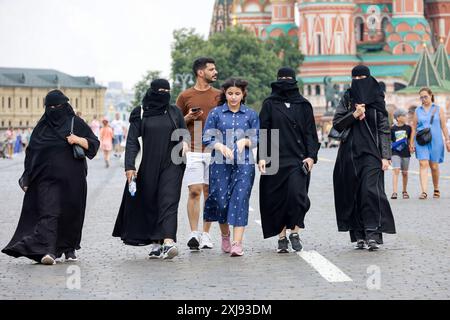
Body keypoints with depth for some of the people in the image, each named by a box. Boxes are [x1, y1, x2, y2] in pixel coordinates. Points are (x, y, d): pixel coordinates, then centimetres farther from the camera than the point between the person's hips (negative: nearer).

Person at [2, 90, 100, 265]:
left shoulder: (76, 123, 5)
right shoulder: (42, 127, 11)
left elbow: (94, 143, 3)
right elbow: (31, 152, 13)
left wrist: (79, 140, -17)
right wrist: (27, 178, 8)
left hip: (72, 179, 0)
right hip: (47, 179, 0)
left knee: (71, 213, 6)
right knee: (48, 212, -14)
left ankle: (69, 248, 24)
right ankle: (48, 251, -24)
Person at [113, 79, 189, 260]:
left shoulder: (174, 112, 8)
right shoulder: (140, 114, 4)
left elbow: (184, 131, 17)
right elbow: (132, 141, 0)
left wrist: (185, 141, -7)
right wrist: (129, 166, -10)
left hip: (171, 165, 0)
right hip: (148, 167, 1)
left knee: (169, 202, -13)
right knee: (150, 204, 5)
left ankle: (168, 242, -26)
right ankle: (156, 243, 16)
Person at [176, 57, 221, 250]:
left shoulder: (219, 96, 10)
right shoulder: (185, 96, 5)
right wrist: (189, 117, -8)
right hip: (193, 151, -2)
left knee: (209, 192, 4)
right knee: (194, 192, -9)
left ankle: (206, 234, 8)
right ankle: (194, 234, -9)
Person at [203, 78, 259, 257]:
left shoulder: (251, 115, 9)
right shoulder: (216, 113, 7)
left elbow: (258, 139, 9)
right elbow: (207, 138, 3)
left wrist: (245, 141, -11)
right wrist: (221, 147, -14)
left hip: (244, 164, 0)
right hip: (220, 164, 0)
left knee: (240, 200, -10)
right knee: (221, 201, 0)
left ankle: (237, 243, -12)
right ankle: (225, 235, 27)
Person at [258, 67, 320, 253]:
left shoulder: (303, 105, 11)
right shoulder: (269, 105, 9)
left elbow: (310, 132, 9)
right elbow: (262, 131, 4)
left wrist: (311, 156, -3)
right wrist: (261, 157, -6)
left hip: (298, 159, 0)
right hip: (275, 159, 0)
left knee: (297, 193, -17)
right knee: (277, 198, 0)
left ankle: (295, 231, -3)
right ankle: (281, 237, 8)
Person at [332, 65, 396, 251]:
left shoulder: (377, 100, 4)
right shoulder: (347, 99, 10)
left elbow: (384, 129, 1)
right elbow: (337, 124, 5)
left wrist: (385, 156, -6)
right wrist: (354, 114, -11)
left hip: (371, 152, -3)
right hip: (350, 152, 3)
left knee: (370, 190, -16)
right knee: (353, 194, 2)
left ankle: (373, 235, -19)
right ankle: (359, 236, 6)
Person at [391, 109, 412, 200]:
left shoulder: (408, 128, 5)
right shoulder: (393, 129, -1)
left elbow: (410, 139, 15)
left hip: (405, 152, 3)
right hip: (395, 152, -2)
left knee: (404, 173, 10)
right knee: (396, 170, -14)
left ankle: (404, 191, 27)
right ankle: (394, 192, -18)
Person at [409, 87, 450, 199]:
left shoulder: (438, 109, 8)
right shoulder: (418, 111, 11)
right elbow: (414, 128, 12)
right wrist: (411, 143, 8)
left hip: (435, 141, 0)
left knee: (434, 166, 4)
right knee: (423, 164, -14)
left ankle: (436, 189, 25)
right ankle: (424, 191, -21)